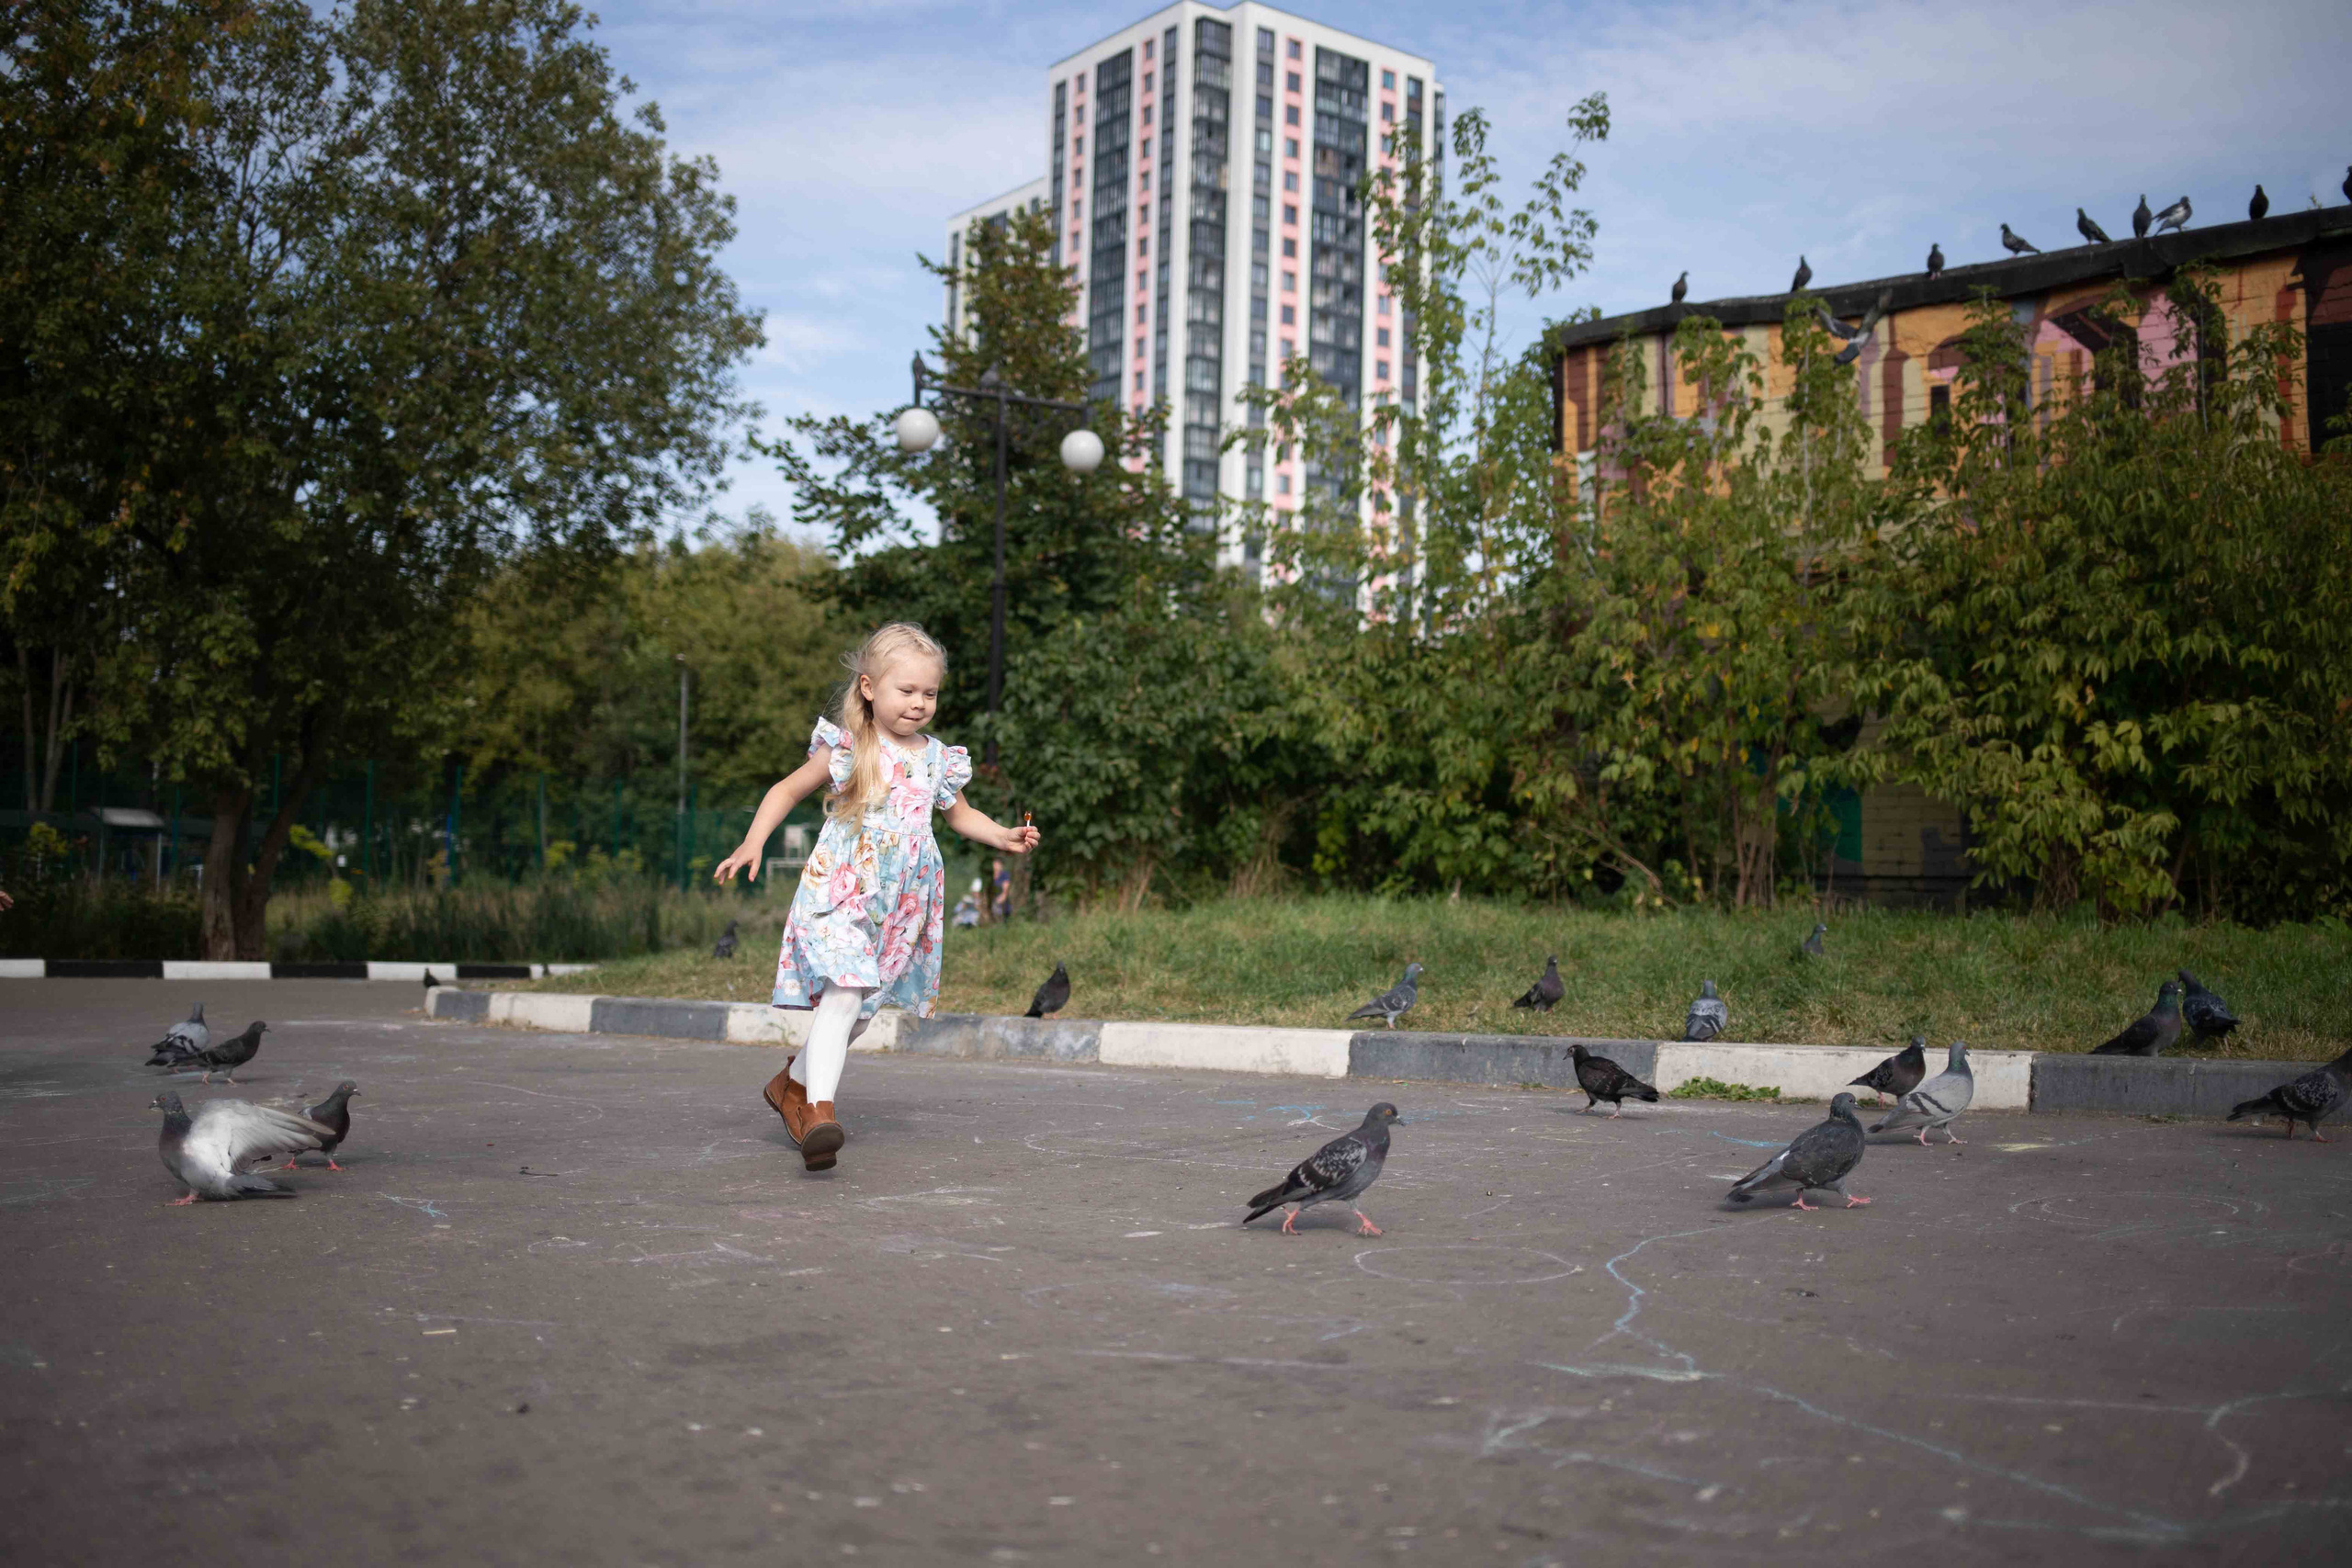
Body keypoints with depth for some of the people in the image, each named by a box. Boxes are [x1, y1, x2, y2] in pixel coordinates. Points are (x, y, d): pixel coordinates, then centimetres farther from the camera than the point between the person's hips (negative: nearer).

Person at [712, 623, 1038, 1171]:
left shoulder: (937, 760, 8)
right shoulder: (846, 750, -4)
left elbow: (961, 816, 24)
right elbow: (787, 790, 5)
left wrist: (1005, 837, 7)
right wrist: (753, 842, -7)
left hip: (899, 907, 5)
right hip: (839, 893, -5)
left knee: (861, 1008, 11)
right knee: (843, 993, -23)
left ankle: (794, 1082, 32)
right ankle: (820, 1108, -23)